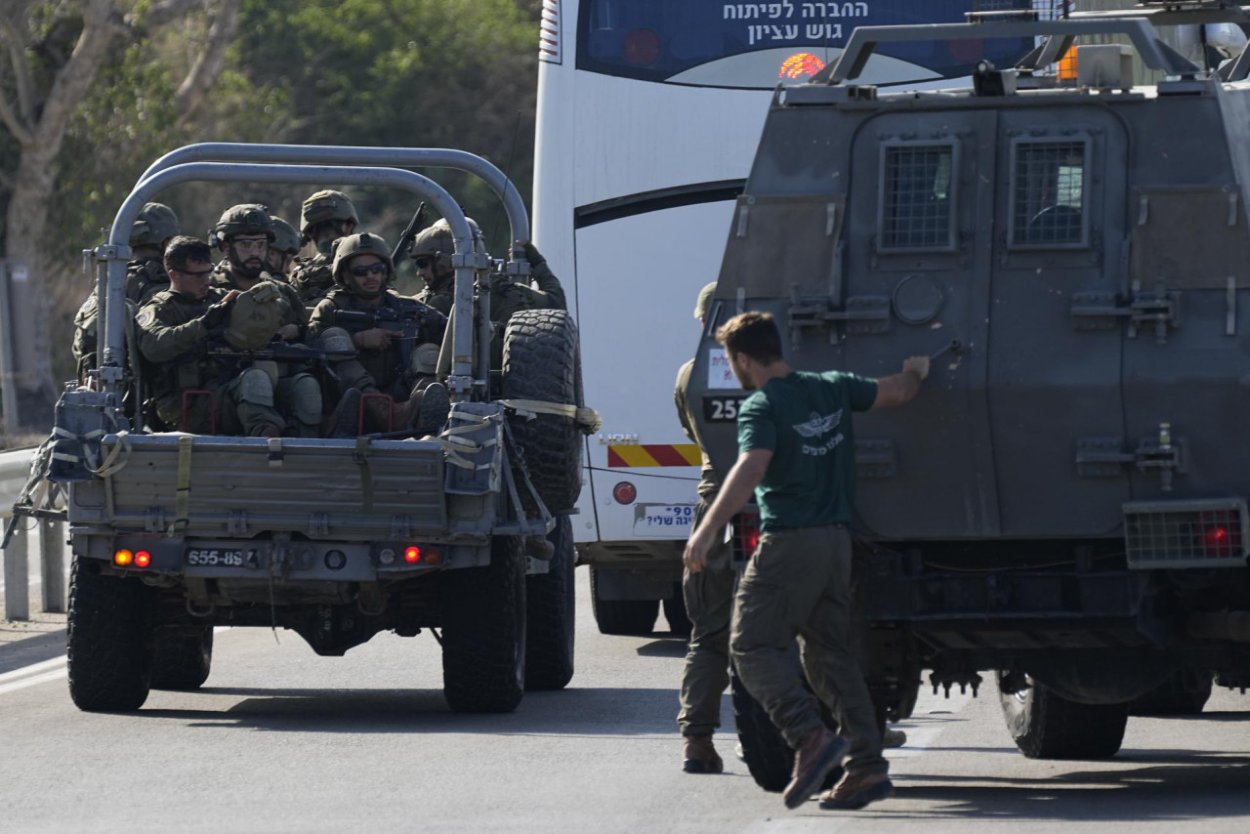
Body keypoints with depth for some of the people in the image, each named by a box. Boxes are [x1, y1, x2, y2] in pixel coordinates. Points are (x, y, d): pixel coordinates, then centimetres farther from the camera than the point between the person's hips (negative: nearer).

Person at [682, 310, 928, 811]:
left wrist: (706, 531, -31)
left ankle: (810, 737, -22)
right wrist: (916, 372, 41)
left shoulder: (762, 407, -10)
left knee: (752, 645, -3)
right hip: (836, 541, 8)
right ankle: (868, 765, 4)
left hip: (788, 543, -7)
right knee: (830, 653, 12)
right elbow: (898, 392, 18)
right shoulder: (833, 389, 10)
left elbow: (751, 469, -25)